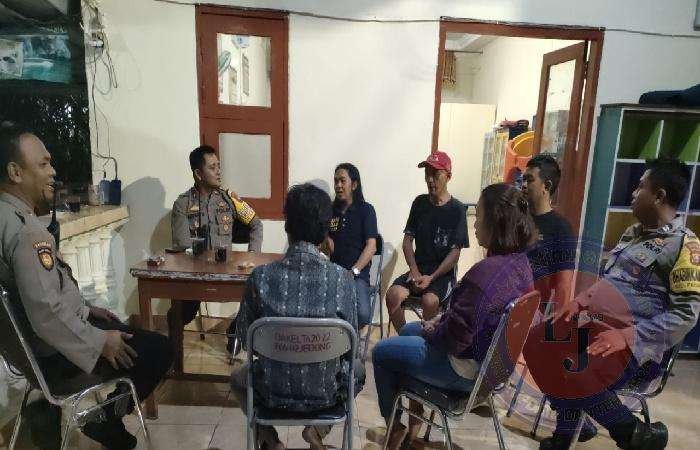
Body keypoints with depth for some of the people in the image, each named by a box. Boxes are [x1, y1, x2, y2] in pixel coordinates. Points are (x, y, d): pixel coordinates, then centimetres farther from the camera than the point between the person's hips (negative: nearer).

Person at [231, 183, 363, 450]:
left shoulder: (260, 277, -17)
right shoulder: (342, 279, -17)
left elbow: (244, 339, -3)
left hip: (273, 393, 1)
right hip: (326, 394, 0)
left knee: (237, 377, 34)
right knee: (358, 370, 33)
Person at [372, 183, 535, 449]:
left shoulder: (486, 272, -35)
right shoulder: (519, 261, -4)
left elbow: (455, 339, -27)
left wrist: (433, 331, -8)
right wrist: (443, 319, 4)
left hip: (467, 369, -9)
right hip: (494, 358, 9)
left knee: (381, 353, 9)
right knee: (408, 330, 26)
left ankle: (395, 428, 30)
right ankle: (416, 417, 35)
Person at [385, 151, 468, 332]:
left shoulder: (457, 209, -5)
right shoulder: (419, 203, 8)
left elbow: (455, 252, -7)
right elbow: (408, 240, 7)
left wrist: (431, 278, -16)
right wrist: (414, 271, -8)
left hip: (443, 272, -3)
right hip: (418, 268, 4)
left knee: (429, 301, -32)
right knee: (393, 295, -23)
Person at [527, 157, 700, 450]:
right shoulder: (634, 232, 14)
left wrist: (628, 336, -26)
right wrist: (582, 301, 4)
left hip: (637, 344, -8)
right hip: (598, 324, 8)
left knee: (576, 376, -27)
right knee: (544, 348, -4)